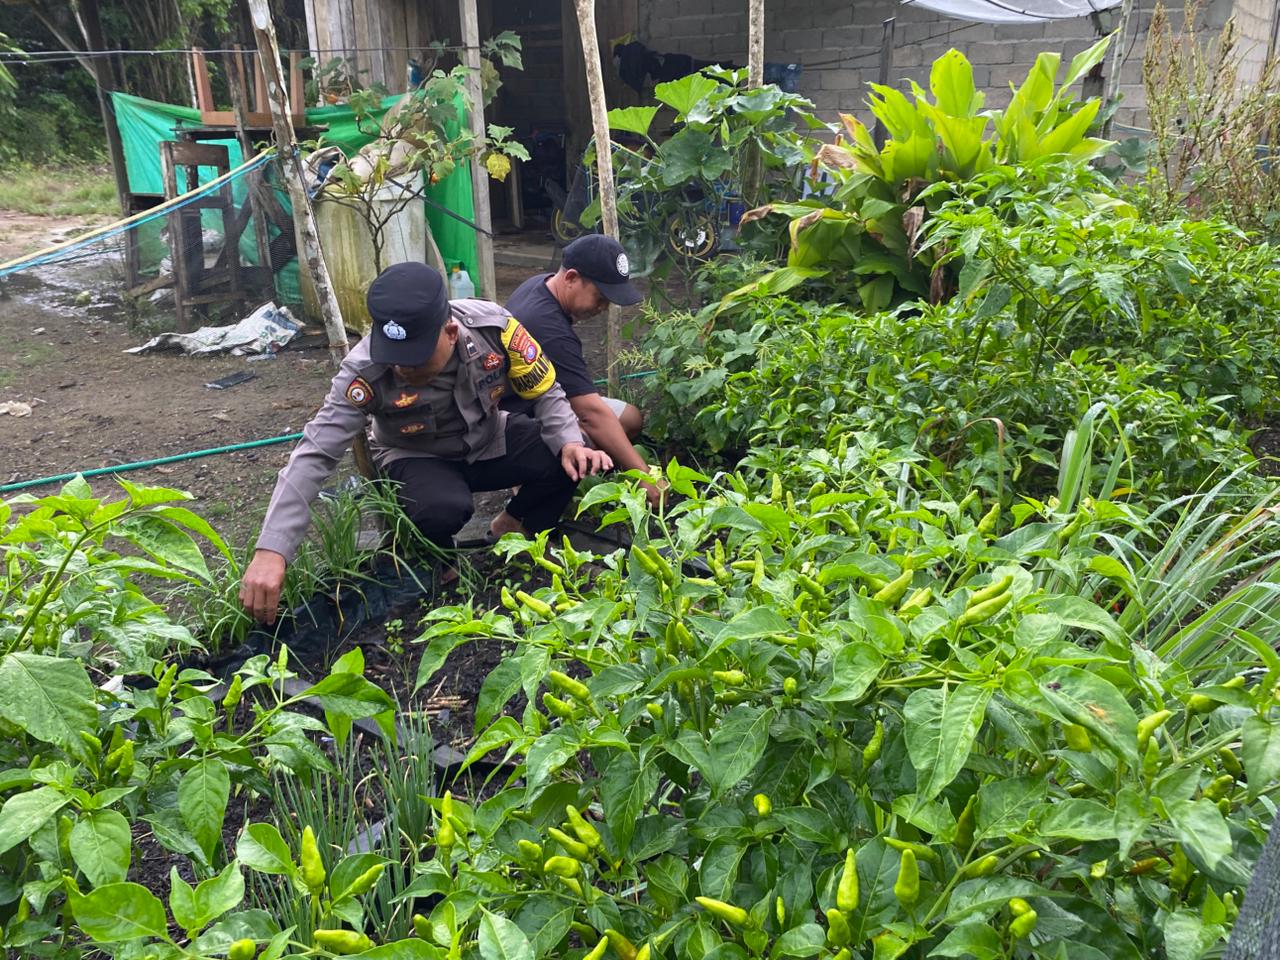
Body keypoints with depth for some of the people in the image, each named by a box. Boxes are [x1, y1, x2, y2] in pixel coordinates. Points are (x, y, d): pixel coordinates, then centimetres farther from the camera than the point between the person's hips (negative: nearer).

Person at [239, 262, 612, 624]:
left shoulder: (492, 326, -27)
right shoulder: (365, 371, -31)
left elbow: (546, 392, -11)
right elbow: (314, 456, -33)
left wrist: (570, 442, -30)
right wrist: (271, 551, -41)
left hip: (489, 442, 3)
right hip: (417, 458, -2)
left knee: (577, 462, -23)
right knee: (443, 510, -37)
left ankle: (513, 528, 7)